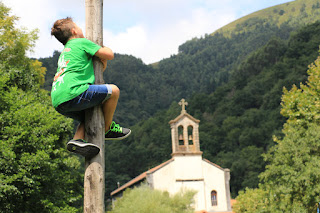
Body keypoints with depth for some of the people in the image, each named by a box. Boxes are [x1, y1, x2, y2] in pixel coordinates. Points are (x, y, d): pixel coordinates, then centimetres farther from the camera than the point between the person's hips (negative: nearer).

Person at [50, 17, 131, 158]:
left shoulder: (64, 52, 33)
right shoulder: (82, 42, 9)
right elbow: (109, 55, 5)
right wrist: (103, 54, 26)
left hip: (57, 102, 9)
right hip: (72, 93, -9)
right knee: (113, 90, 0)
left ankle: (77, 140, 1)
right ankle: (107, 129, 10)